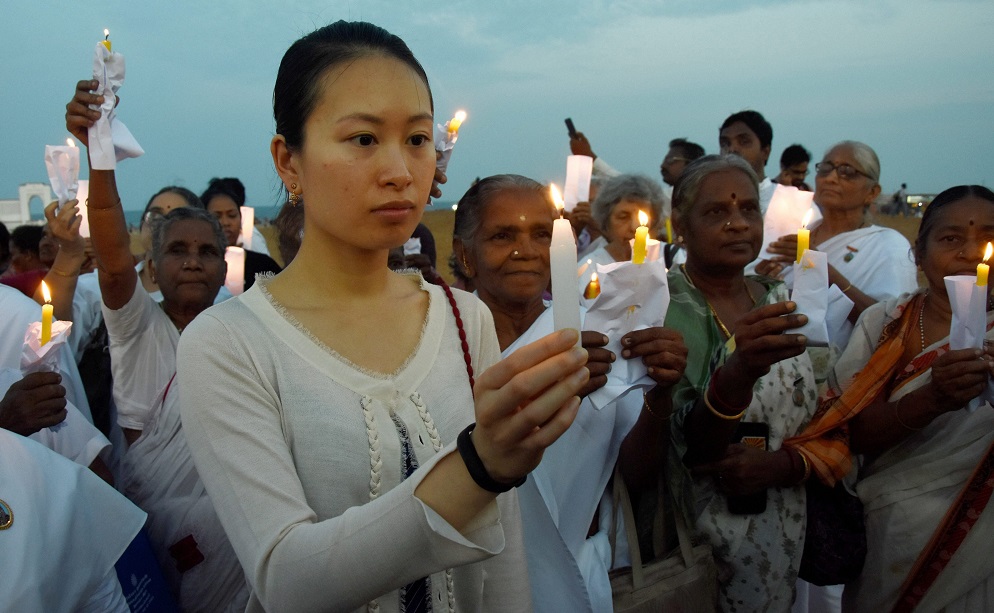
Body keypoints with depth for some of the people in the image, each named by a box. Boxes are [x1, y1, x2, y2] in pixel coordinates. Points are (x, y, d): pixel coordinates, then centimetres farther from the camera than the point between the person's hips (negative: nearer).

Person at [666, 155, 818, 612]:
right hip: (689, 540, -4)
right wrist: (739, 371, -40)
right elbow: (686, 450, -22)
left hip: (782, 538, 5)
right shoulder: (659, 308, -14)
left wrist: (783, 463, -16)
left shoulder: (780, 302, 1)